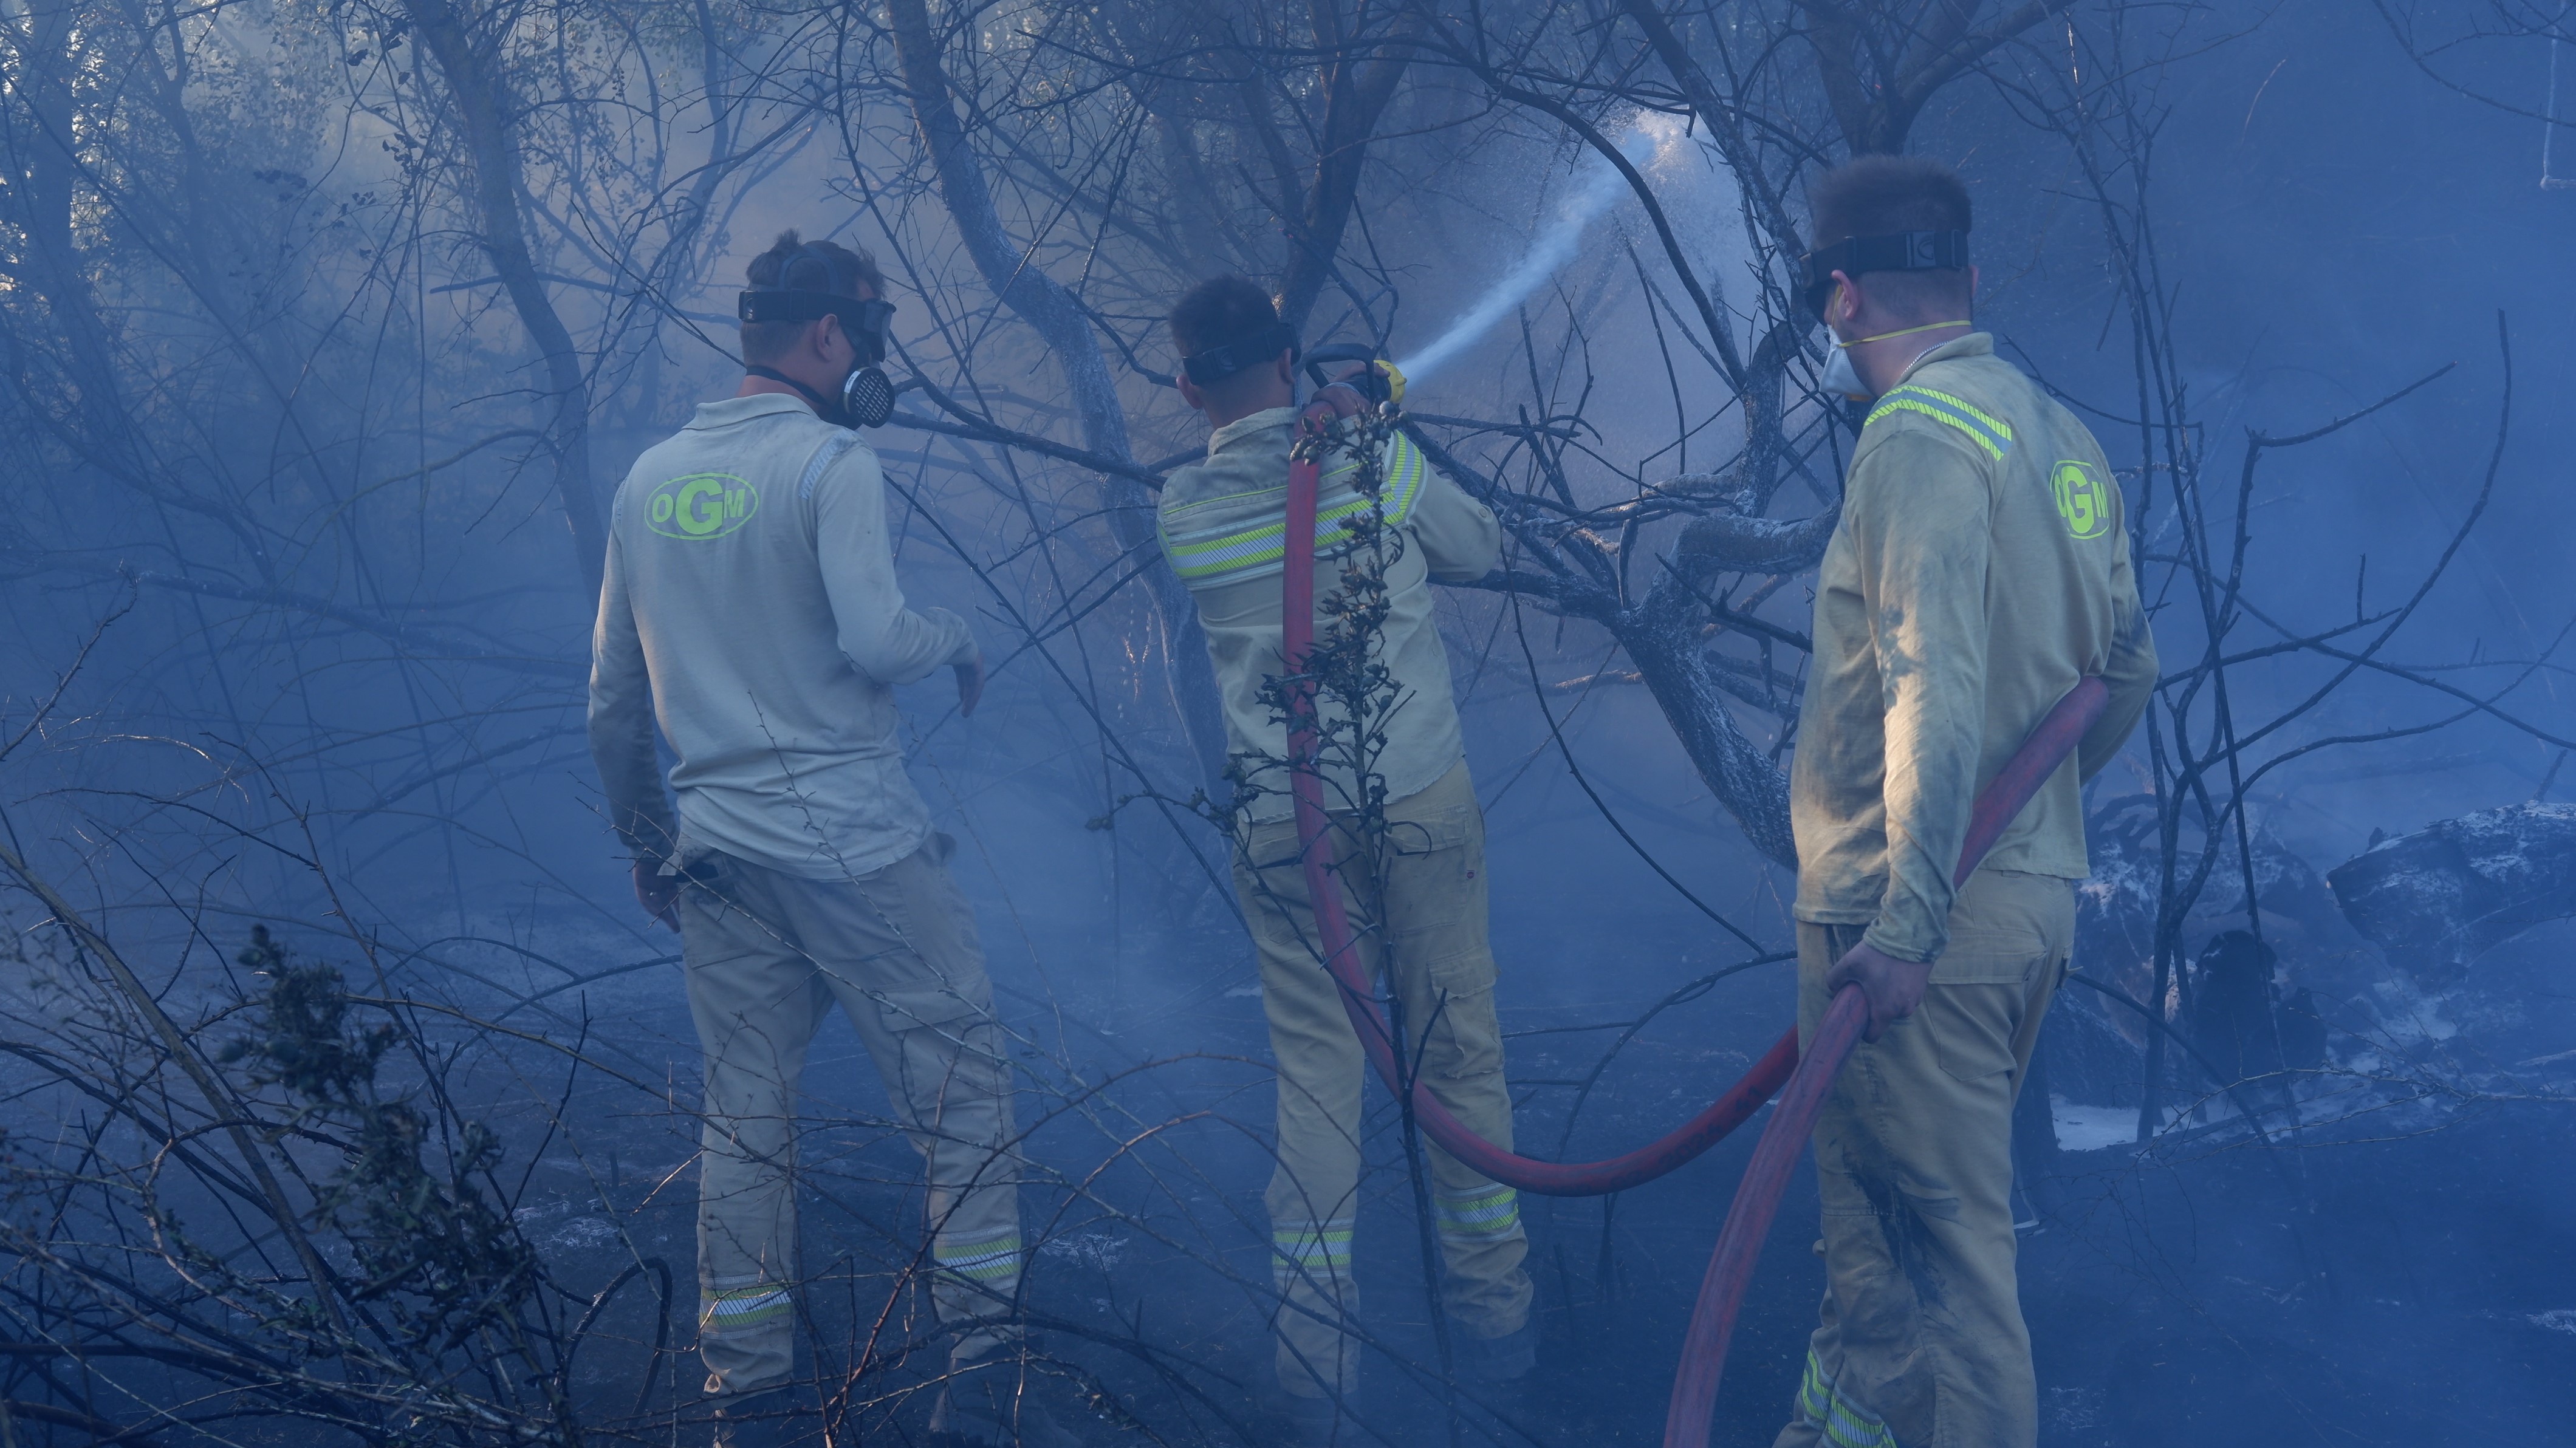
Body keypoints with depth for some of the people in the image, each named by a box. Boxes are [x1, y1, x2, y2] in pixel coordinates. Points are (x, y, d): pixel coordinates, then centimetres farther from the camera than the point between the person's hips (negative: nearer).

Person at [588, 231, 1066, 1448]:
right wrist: (956, 639, 1)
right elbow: (873, 638, -20)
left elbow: (612, 695, 17)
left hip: (713, 845, 6)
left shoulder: (650, 480, 13)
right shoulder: (830, 462, -8)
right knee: (959, 1087, 1)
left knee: (744, 1120, 9)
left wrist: (642, 836, 26)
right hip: (850, 841, -6)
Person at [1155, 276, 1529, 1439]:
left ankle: (1315, 1343, 4)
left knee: (1316, 1069, 6)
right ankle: (1491, 1308, 21)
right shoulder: (1376, 463, -7)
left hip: (1284, 827, 1)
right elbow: (1480, 549, 8)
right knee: (1458, 1048, 10)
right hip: (1423, 799, -1)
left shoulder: (1184, 511, -2)